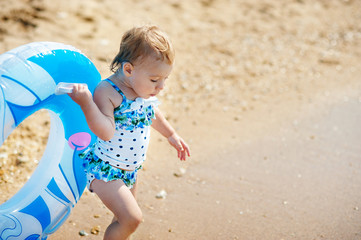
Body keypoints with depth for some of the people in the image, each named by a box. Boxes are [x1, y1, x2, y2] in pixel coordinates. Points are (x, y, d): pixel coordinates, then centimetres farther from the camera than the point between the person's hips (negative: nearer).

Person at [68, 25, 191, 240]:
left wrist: (172, 135, 32)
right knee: (132, 218, -18)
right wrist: (86, 103, -49)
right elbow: (106, 132, -37)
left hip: (130, 169, 8)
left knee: (124, 218, 22)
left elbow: (152, 113, 19)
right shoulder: (107, 92, -26)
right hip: (104, 169, -8)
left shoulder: (146, 89, -3)